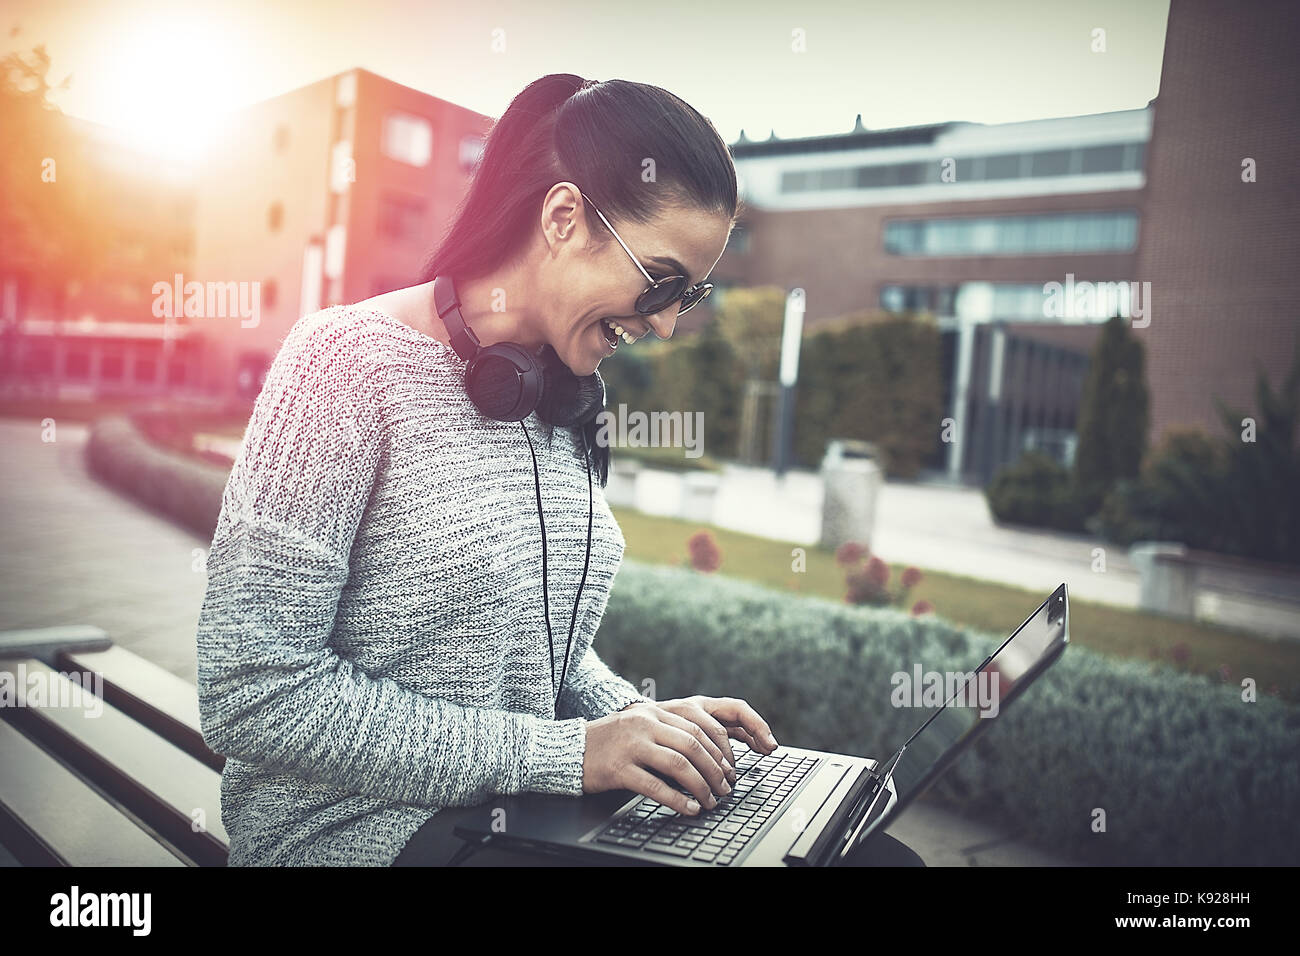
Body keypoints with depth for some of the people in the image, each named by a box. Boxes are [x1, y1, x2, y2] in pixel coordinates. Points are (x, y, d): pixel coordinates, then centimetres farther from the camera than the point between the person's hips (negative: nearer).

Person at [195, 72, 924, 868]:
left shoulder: (559, 391, 8)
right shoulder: (349, 361, -15)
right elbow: (251, 692, -19)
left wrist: (633, 716, -4)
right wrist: (562, 751, -21)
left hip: (528, 814, 7)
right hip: (361, 829, -6)